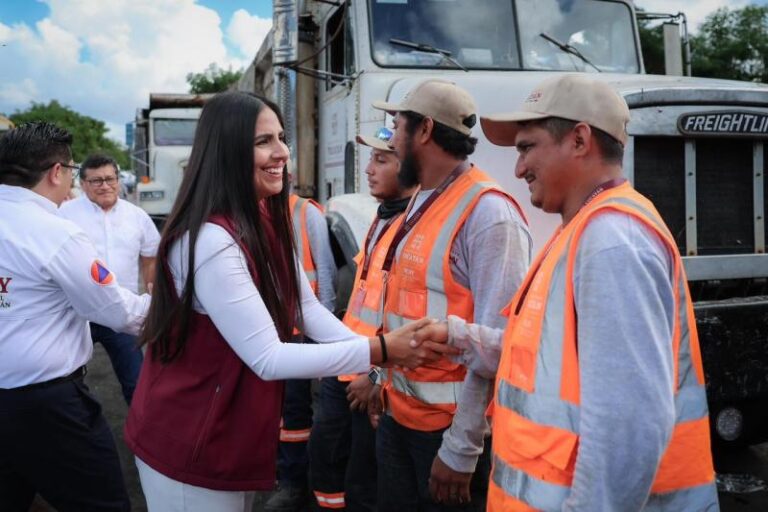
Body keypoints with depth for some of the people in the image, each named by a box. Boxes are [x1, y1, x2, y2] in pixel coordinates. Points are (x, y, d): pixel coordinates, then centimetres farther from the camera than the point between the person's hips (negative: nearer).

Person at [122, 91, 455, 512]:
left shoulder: (265, 223, 2)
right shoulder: (210, 241, -29)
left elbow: (306, 306, 2)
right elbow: (268, 359, -28)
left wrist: (377, 353, -12)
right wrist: (380, 350, -26)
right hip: (189, 446, -8)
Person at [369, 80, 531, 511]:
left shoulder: (489, 213, -19)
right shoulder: (421, 203, 8)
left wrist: (461, 450, -20)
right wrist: (385, 379, 13)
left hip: (452, 429, -8)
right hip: (399, 416, 8)